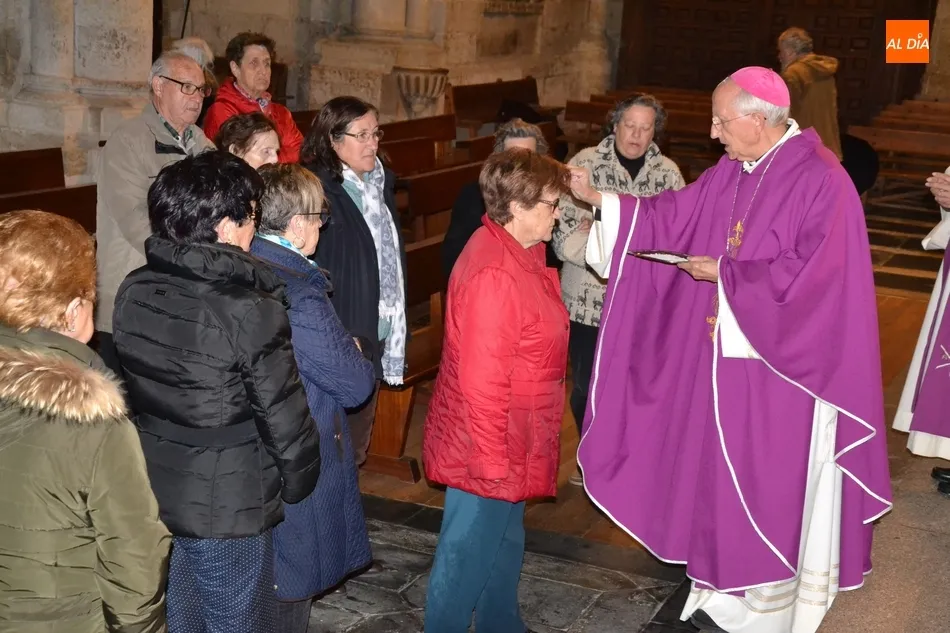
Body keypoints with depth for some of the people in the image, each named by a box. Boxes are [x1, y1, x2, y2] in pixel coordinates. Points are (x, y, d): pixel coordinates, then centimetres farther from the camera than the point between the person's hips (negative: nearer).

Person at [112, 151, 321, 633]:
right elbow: (284, 418, -17)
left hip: (151, 496, 6)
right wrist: (298, 483, 1)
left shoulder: (133, 292, -5)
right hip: (228, 509, -6)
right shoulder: (250, 311, -25)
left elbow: (130, 387, 6)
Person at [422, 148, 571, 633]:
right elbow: (481, 381, -27)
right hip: (487, 448, -10)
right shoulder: (493, 274, -28)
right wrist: (492, 462, -22)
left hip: (511, 446, 10)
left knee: (504, 542, 26)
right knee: (468, 554, 7)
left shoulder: (520, 252, 5)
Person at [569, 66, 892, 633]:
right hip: (727, 357, 8)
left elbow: (813, 274, -24)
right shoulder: (731, 173, 6)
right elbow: (670, 216, 11)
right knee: (724, 478, 16)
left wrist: (725, 274, -17)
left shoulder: (821, 182, -18)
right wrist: (598, 199, 3)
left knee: (772, 490, 5)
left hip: (783, 366, -8)